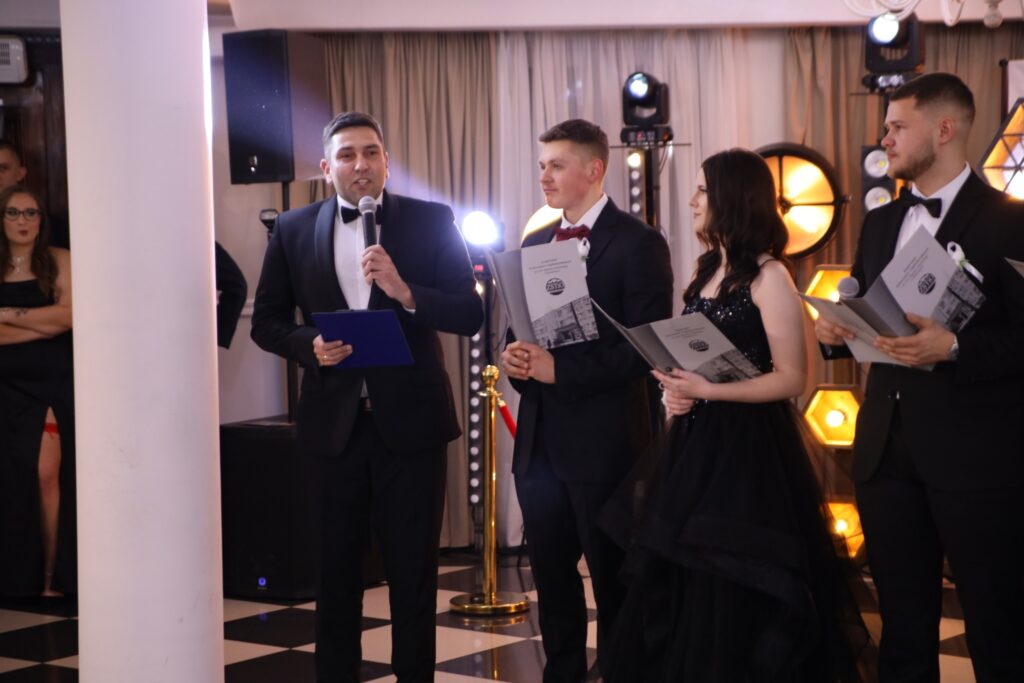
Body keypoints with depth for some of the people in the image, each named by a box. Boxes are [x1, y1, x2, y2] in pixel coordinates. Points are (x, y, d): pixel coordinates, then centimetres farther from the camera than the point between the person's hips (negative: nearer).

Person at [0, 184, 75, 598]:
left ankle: (52, 576, -4)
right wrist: (44, 324, -9)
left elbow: (68, 315, -8)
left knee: (48, 474, -9)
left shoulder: (59, 261, 4)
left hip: (52, 383, -1)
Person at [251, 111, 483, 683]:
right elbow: (267, 321, 7)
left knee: (414, 569, 5)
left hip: (409, 419, -1)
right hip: (335, 421, 2)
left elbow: (470, 315, -7)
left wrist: (405, 291, -23)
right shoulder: (294, 230, 4)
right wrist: (308, 345, -13)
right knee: (337, 567, 12)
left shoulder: (431, 222, -2)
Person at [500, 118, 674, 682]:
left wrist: (562, 370, -20)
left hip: (602, 440, -7)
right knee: (550, 576, 13)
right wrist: (513, 355, -2)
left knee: (613, 580, 4)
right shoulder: (534, 244, 14)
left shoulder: (637, 243, -8)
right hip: (539, 440, 7)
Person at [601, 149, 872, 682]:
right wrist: (678, 390, 1)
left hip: (747, 447, -8)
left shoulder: (767, 276, -11)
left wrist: (706, 391, -21)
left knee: (733, 598, -2)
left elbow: (792, 378, -15)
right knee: (676, 589, 10)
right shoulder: (708, 270, 12)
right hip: (695, 443, 8)